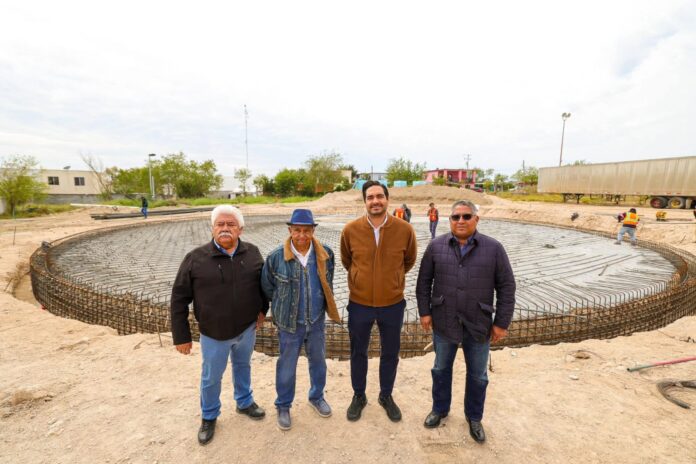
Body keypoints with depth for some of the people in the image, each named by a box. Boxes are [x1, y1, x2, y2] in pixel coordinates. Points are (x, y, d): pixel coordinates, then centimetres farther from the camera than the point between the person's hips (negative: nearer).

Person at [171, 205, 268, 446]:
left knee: (243, 366, 24)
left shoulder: (252, 253, -9)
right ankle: (209, 417, 44)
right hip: (214, 333, -2)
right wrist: (181, 336, -7)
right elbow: (179, 298, -9)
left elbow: (263, 281, 7)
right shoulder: (196, 258, -15)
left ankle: (245, 402, 49)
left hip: (247, 328, 2)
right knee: (211, 377, 17)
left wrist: (263, 308, 3)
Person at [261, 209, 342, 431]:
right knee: (287, 366, 15)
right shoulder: (275, 257, -18)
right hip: (289, 323, -2)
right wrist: (283, 307, 8)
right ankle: (283, 406, 40)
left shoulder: (325, 254, -11)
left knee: (318, 361, 21)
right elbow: (267, 288, -1)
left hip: (316, 320, 3)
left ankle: (317, 396, 48)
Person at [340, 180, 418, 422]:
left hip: (393, 304, 0)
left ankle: (386, 396, 45)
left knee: (390, 354, 19)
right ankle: (358, 396, 44)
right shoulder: (350, 230, -13)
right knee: (358, 353, 18)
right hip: (359, 304, 0)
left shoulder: (405, 229, -13)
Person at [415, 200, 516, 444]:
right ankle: (439, 408, 41)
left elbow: (506, 287, -4)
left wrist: (501, 322, -5)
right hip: (443, 322, 1)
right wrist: (424, 311, -1)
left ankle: (474, 417, 40)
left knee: (477, 374, 17)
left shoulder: (494, 248, -7)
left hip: (478, 325, 0)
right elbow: (424, 281, 2)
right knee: (441, 369, 18)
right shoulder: (436, 246, -4)